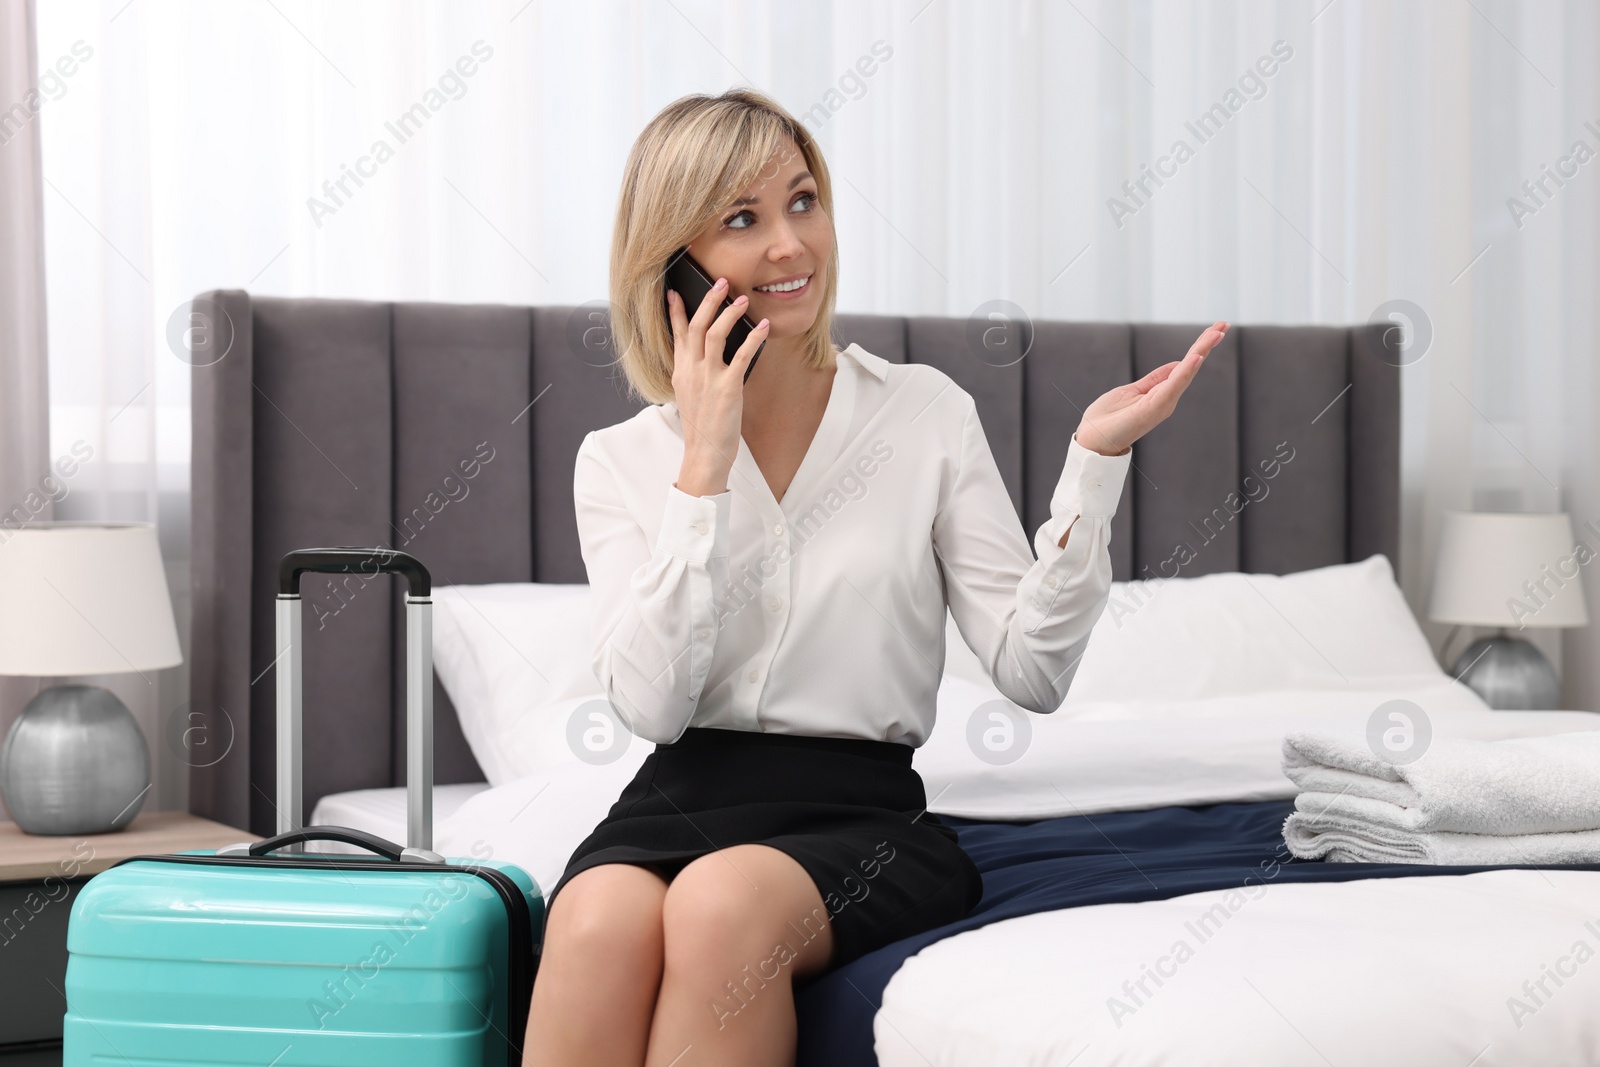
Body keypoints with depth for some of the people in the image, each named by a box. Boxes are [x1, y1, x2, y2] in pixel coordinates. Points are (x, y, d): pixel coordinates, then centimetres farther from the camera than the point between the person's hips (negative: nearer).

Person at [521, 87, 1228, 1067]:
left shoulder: (925, 413, 8)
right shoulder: (620, 462, 10)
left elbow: (1031, 670, 1)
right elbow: (652, 704, -7)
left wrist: (1095, 458, -9)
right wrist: (705, 464, -8)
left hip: (861, 813, 0)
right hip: (678, 804, 1)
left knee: (726, 901, -34)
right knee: (601, 920, -34)